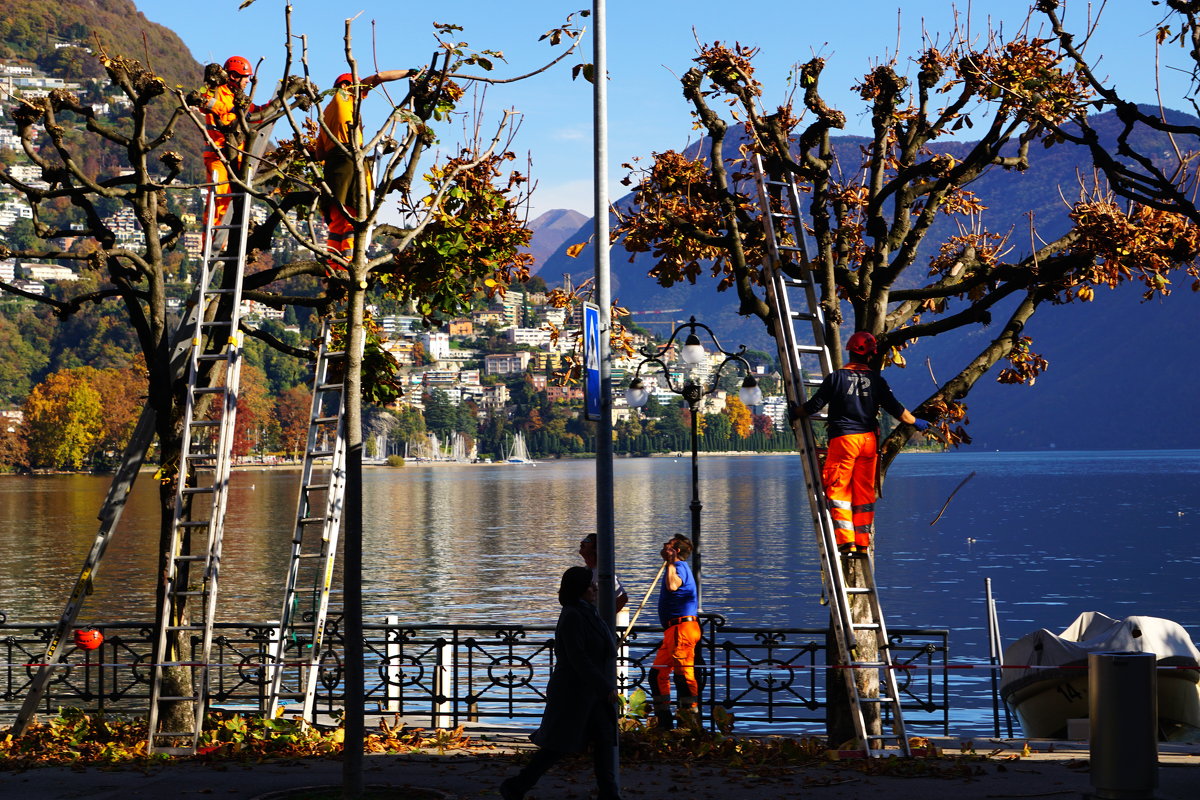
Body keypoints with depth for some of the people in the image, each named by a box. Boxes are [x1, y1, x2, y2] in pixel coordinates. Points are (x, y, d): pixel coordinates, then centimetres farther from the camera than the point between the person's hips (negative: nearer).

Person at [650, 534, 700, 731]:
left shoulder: (680, 567, -8)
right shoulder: (675, 567, 23)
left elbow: (672, 586, -31)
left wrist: (670, 562, -23)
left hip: (682, 627, -11)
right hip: (673, 630, 11)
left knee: (682, 670, -15)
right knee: (658, 673, 12)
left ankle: (690, 715, -18)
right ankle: (665, 722, 14)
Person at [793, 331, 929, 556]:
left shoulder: (836, 377, -3)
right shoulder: (876, 379, 4)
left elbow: (815, 405, 0)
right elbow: (895, 408, 6)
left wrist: (795, 413, 19)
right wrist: (916, 423, 23)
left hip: (843, 438, -3)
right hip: (869, 440, 3)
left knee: (838, 491, 1)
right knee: (864, 493, 10)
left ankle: (846, 541, -10)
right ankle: (863, 543, 11)